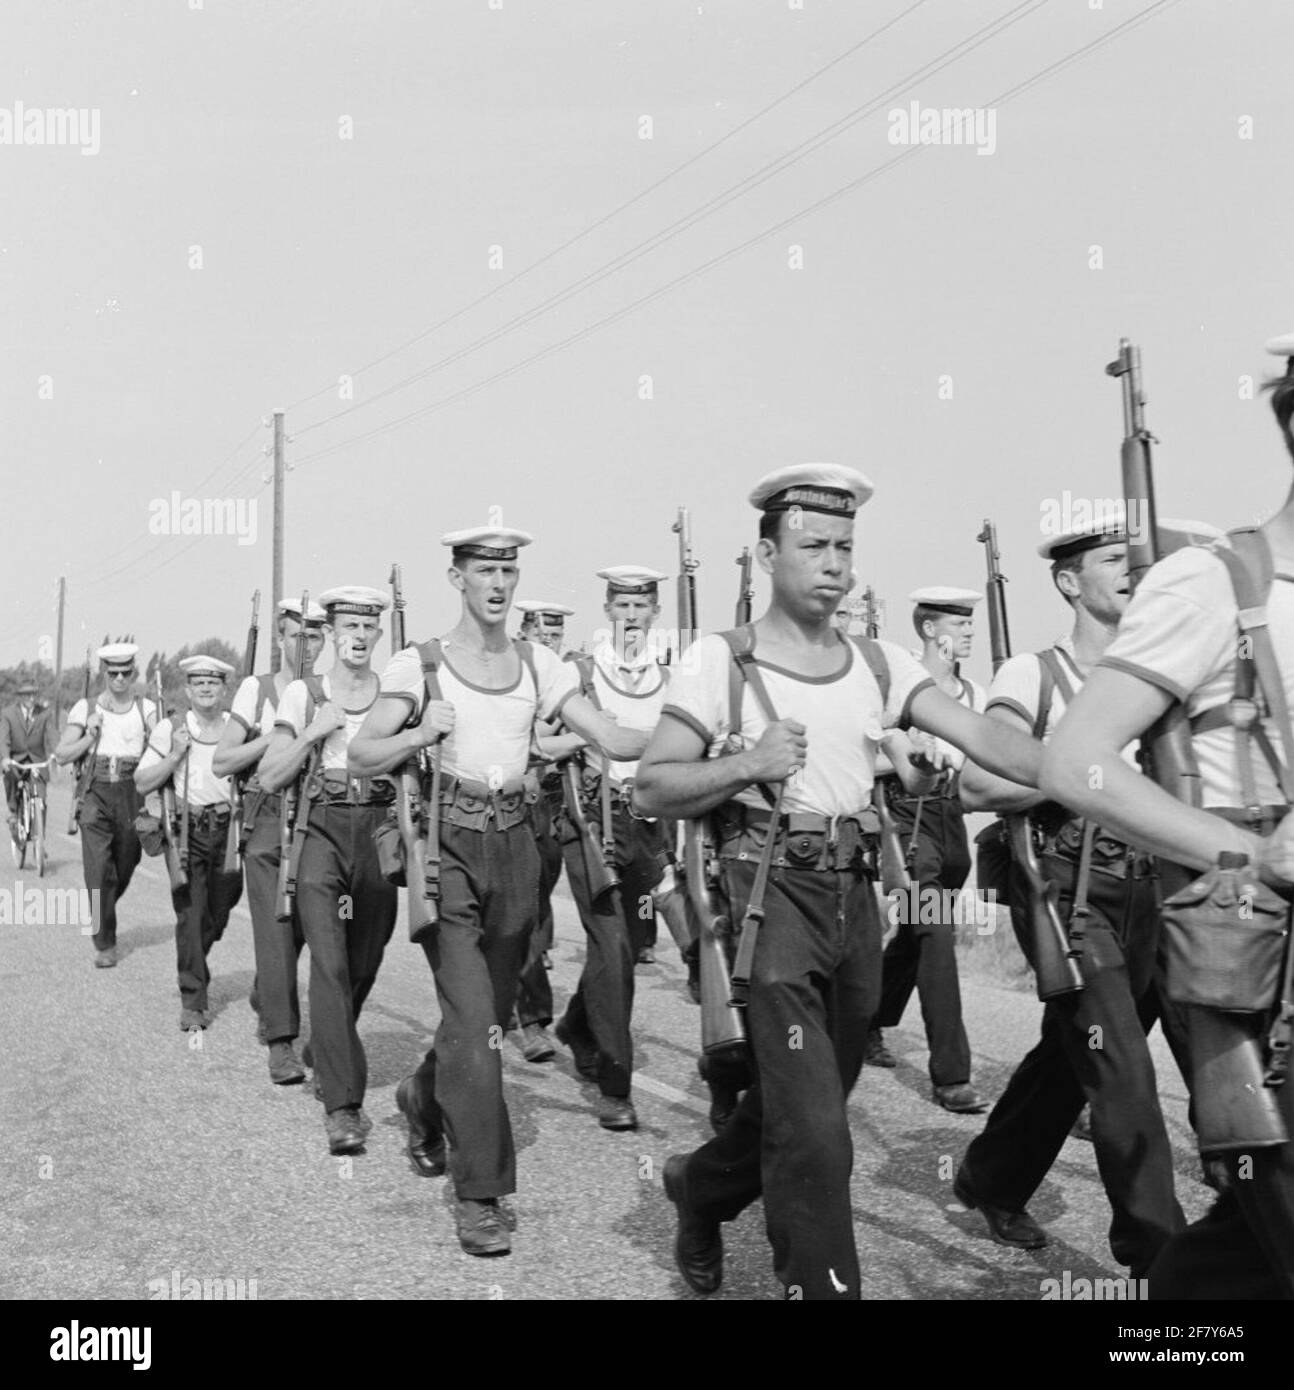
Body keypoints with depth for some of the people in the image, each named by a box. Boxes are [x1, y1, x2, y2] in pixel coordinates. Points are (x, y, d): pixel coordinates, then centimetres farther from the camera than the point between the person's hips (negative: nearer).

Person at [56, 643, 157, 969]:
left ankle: (100, 913, 44)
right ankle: (104, 944, 0)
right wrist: (90, 735, -8)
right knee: (99, 869, -9)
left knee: (124, 867, 13)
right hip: (97, 794, -1)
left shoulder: (147, 709, 5)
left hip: (133, 794, 1)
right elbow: (62, 755, 5)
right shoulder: (86, 708, 5)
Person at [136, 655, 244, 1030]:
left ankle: (192, 967, 42)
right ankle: (193, 1002, 0)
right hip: (187, 830, -2)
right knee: (190, 914, -7)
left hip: (229, 829, 2)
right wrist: (175, 755, -11)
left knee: (219, 913, 12)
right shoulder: (170, 729, 1)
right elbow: (142, 784, 0)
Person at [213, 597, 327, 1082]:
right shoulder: (257, 688, 4)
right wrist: (274, 736, -11)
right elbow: (221, 763, 0)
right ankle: (281, 1042, -1)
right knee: (275, 927, -8)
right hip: (267, 818, -2)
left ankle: (263, 1004, 37)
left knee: (302, 925, 8)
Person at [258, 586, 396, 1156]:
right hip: (322, 830, -2)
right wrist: (315, 732, -8)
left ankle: (324, 1064, 37)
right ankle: (341, 1105, -13)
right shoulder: (303, 694, 5)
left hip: (379, 831, 2)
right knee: (329, 964, -14)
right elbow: (270, 777, 2)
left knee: (362, 966, 10)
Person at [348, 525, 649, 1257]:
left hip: (515, 844, 4)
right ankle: (482, 1194, 3)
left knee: (491, 1014, 14)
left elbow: (611, 737, -1)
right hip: (449, 843, -4)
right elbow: (362, 756, -8)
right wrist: (421, 732, -24)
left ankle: (425, 1097, 45)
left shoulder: (539, 665, 6)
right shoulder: (420, 664, -4)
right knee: (473, 1019, -10)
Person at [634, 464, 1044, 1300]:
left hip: (856, 893, 5)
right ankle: (823, 1282, 11)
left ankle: (702, 1186, 47)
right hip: (772, 892, -5)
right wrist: (745, 764, -20)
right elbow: (650, 791, -5)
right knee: (816, 1132, -9)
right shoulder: (720, 661, -5)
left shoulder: (881, 663, 7)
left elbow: (985, 736, -5)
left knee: (804, 1105, 20)